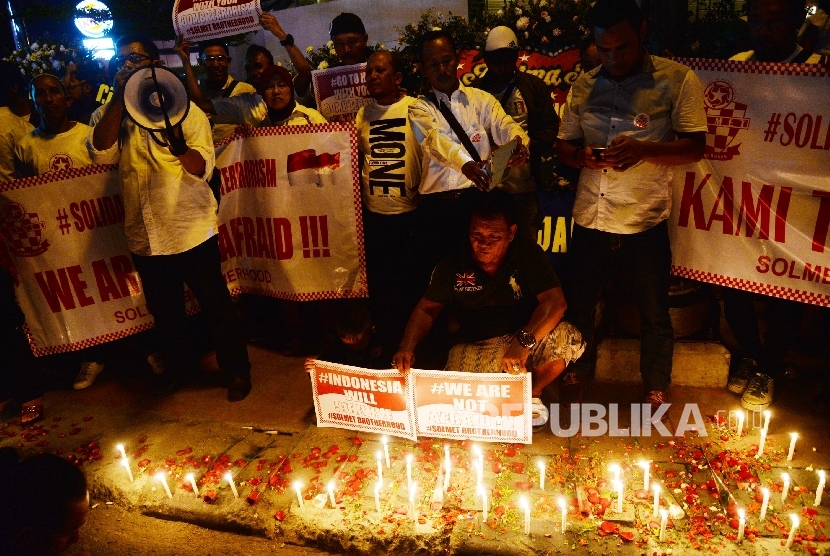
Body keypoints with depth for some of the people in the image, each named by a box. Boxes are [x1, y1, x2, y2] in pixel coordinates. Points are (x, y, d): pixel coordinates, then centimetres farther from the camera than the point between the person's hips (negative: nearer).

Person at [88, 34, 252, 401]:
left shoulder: (183, 107, -2)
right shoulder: (109, 114, 8)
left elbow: (202, 168, -12)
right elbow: (102, 153, -13)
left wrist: (178, 144, -33)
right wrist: (119, 97, -14)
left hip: (190, 229, -4)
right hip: (143, 233, 4)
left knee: (215, 304, 5)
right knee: (163, 308, 19)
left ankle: (237, 368, 23)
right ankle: (175, 365, 40)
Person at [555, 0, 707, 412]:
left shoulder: (678, 80, -3)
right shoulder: (583, 86, 7)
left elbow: (695, 146, -6)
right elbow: (563, 144, 12)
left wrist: (643, 150, -24)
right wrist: (581, 156, -12)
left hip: (645, 222, -2)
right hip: (589, 218, 3)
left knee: (654, 315, 10)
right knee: (579, 303, 13)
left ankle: (656, 393, 31)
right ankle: (578, 374, 37)